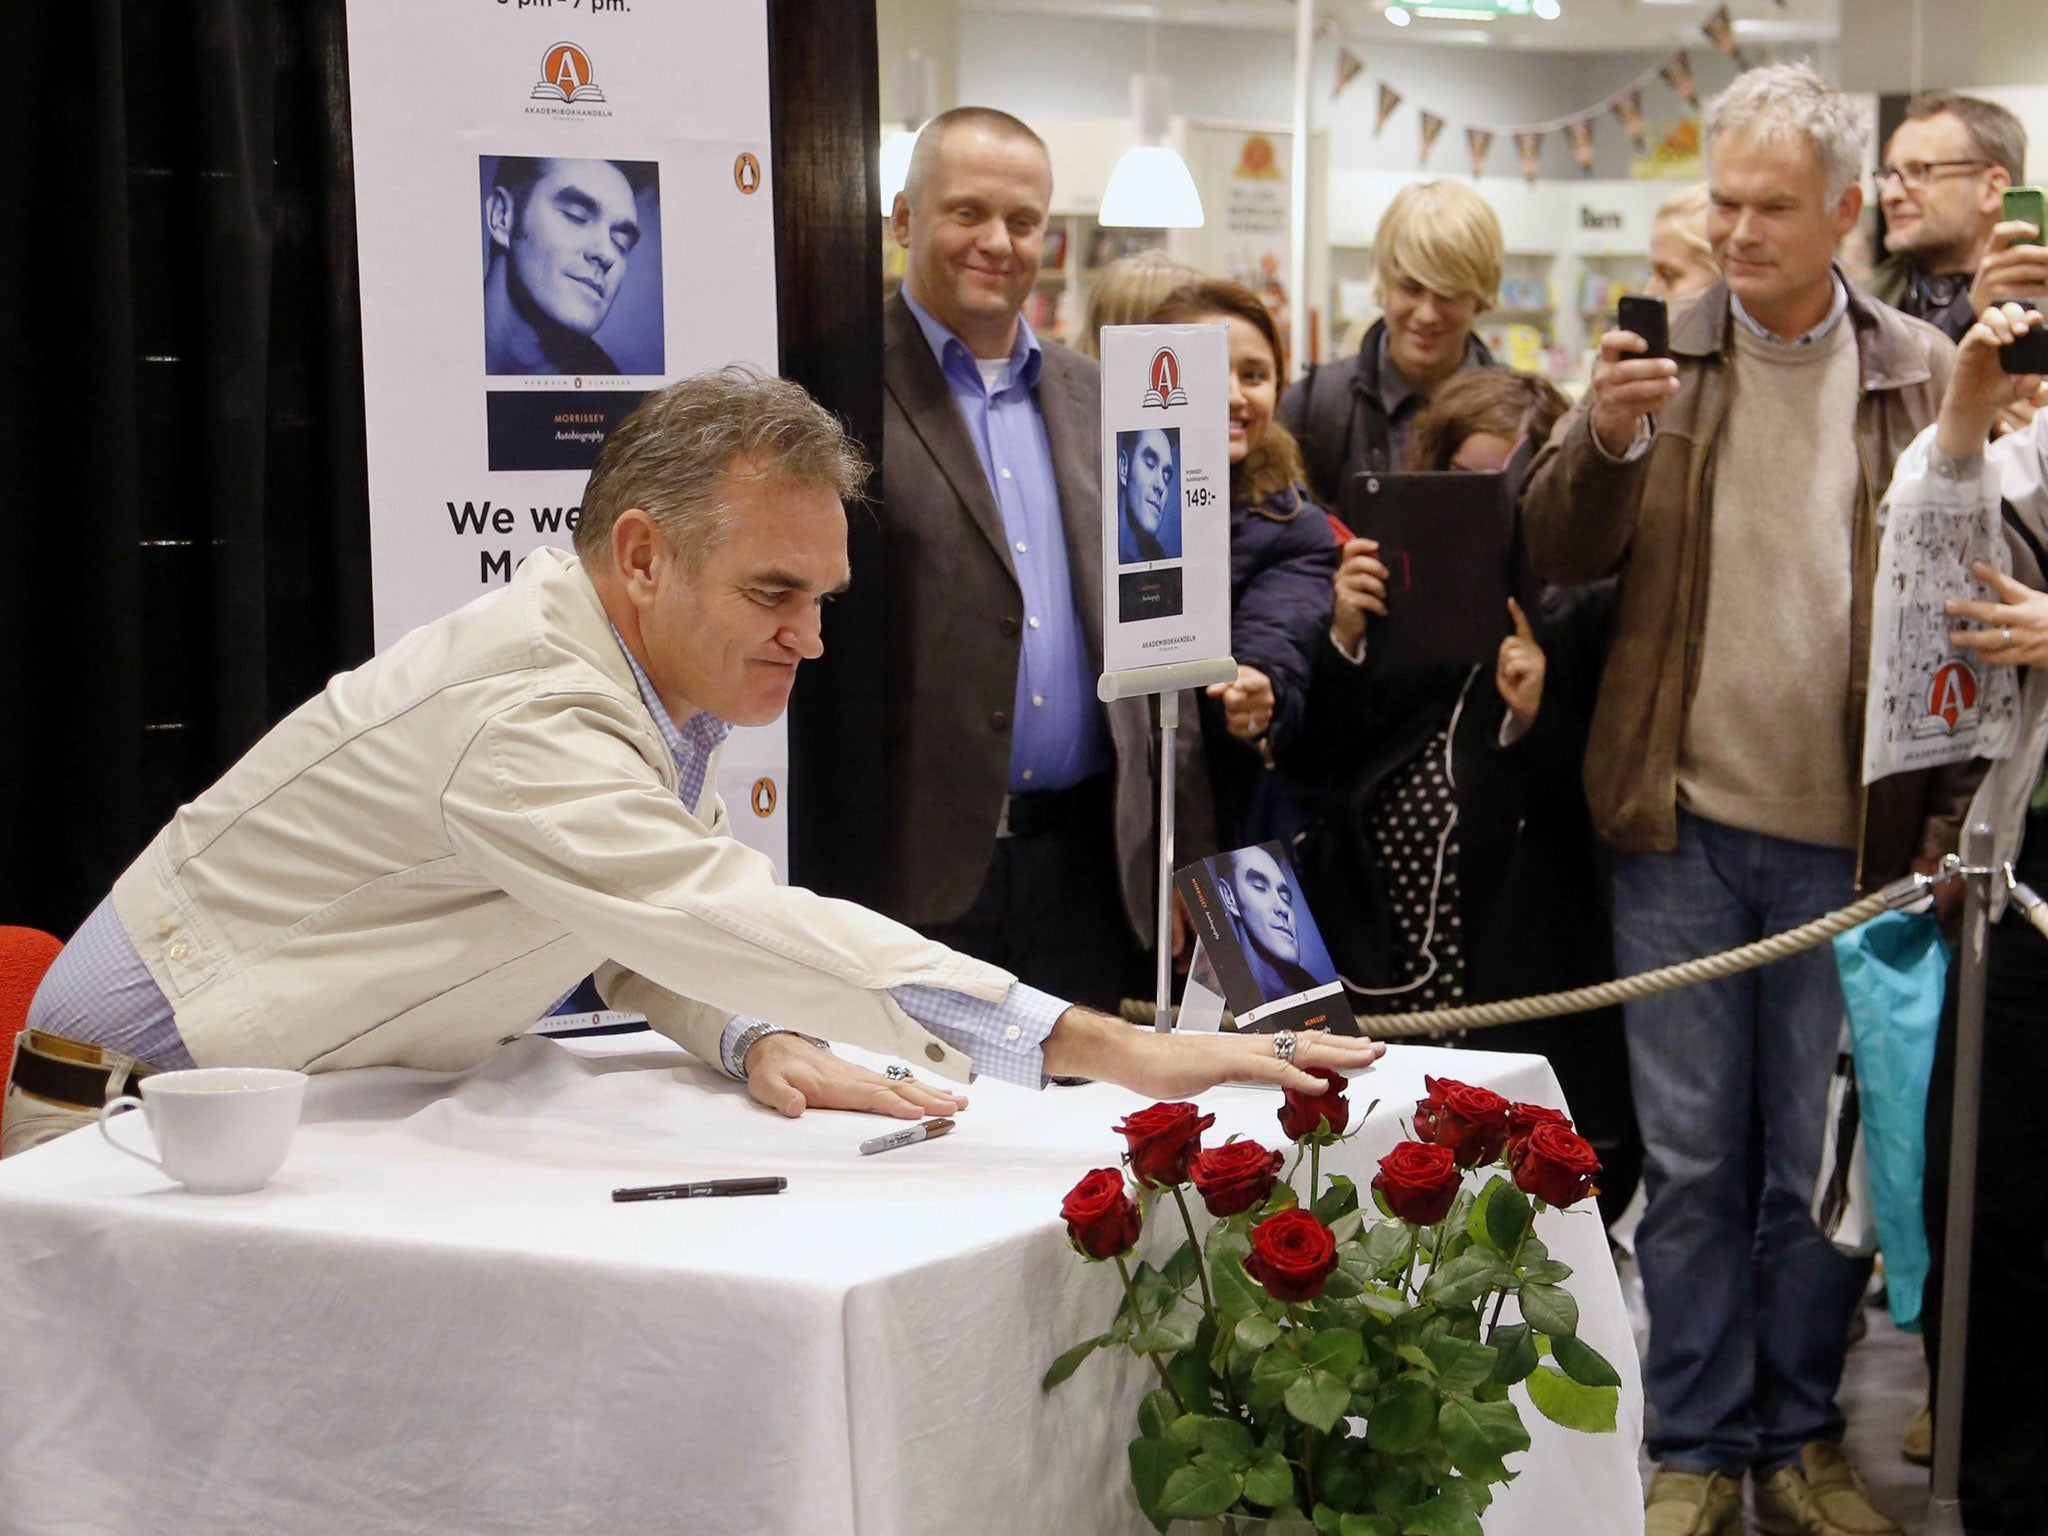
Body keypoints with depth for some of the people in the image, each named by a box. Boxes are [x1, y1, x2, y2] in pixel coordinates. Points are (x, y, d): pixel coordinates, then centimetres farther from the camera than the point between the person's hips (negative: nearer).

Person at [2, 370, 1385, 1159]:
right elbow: (749, 928, -42)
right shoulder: (527, 718, -32)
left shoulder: (650, 678, -2)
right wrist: (1117, 1052, -46)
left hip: (328, 1097, 8)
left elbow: (649, 932, 7)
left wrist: (762, 1045, -17)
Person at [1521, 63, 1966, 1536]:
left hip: (1851, 836, 0)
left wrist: (1946, 815, -7)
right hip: (1682, 824, 0)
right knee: (1690, 1155, 7)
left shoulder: (1926, 376, 1)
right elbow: (1559, 555, -2)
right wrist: (1602, 439, -23)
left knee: (1826, 1164, 10)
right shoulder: (1661, 352, 2)